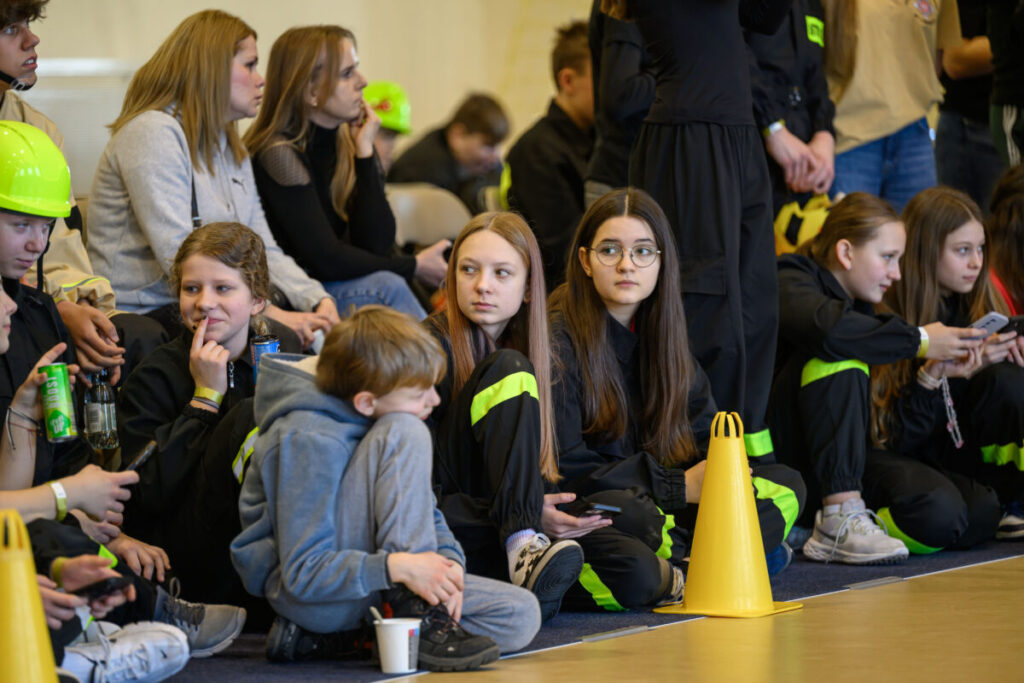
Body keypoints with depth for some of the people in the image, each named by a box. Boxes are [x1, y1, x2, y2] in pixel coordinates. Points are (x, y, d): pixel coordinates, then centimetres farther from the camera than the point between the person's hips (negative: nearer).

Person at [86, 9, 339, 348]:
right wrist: (269, 314, -26)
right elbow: (180, 257, -22)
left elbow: (263, 250, 14)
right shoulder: (152, 133, -11)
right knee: (282, 340, -29)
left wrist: (318, 300, -6)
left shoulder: (232, 150, 21)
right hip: (144, 317, -9)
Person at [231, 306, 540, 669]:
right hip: (299, 592, -9)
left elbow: (426, 513, 10)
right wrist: (396, 567, -38)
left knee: (521, 616, -7)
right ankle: (418, 622, -26)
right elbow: (303, 573, -25)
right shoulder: (309, 440, -23)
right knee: (404, 434, -24)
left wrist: (447, 562, -13)